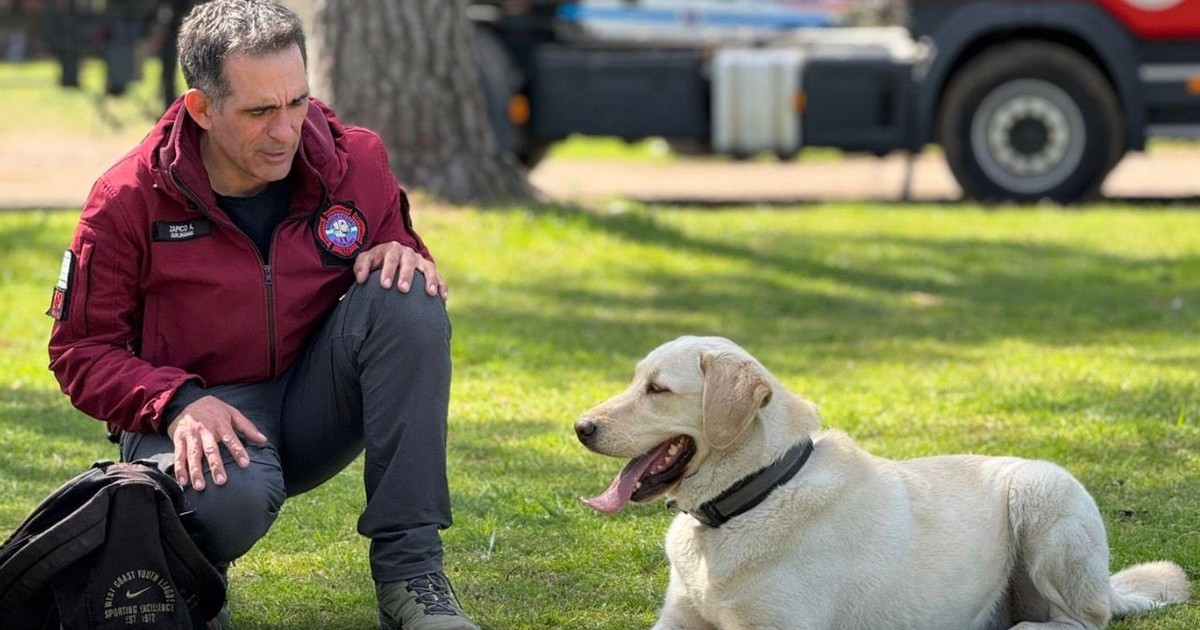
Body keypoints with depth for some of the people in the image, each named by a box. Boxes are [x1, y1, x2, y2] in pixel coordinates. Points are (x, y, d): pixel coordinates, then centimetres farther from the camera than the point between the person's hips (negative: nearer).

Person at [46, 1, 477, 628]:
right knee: (229, 498, -40)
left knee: (406, 294, -25)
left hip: (315, 405, 4)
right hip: (196, 411, -4)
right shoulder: (130, 198, -10)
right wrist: (178, 403, -22)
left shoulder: (355, 160, -4)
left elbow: (400, 251, 14)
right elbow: (81, 350, -4)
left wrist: (401, 258, -13)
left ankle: (409, 569, -24)